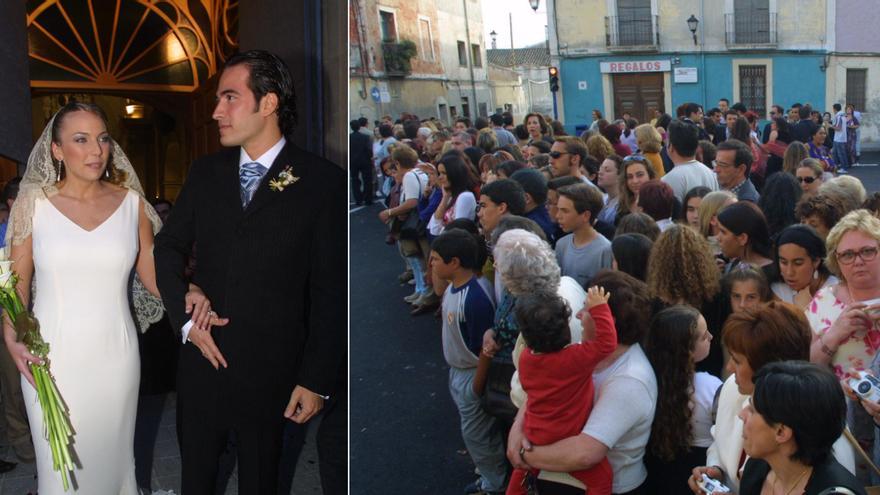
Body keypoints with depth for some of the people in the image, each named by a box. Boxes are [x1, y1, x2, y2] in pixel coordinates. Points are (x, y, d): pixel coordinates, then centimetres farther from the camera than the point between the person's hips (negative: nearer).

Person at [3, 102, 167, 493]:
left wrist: (186, 296, -13)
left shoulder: (131, 203, 2)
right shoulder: (33, 203, -1)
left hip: (115, 356, 1)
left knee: (113, 457, 11)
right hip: (52, 358, -1)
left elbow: (151, 274, 6)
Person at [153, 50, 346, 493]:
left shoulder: (322, 182, -10)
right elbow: (169, 245, 12)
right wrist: (185, 318, -4)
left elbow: (330, 290, -10)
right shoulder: (206, 173, 4)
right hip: (202, 357, 4)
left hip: (270, 372, -3)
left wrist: (316, 380, -11)